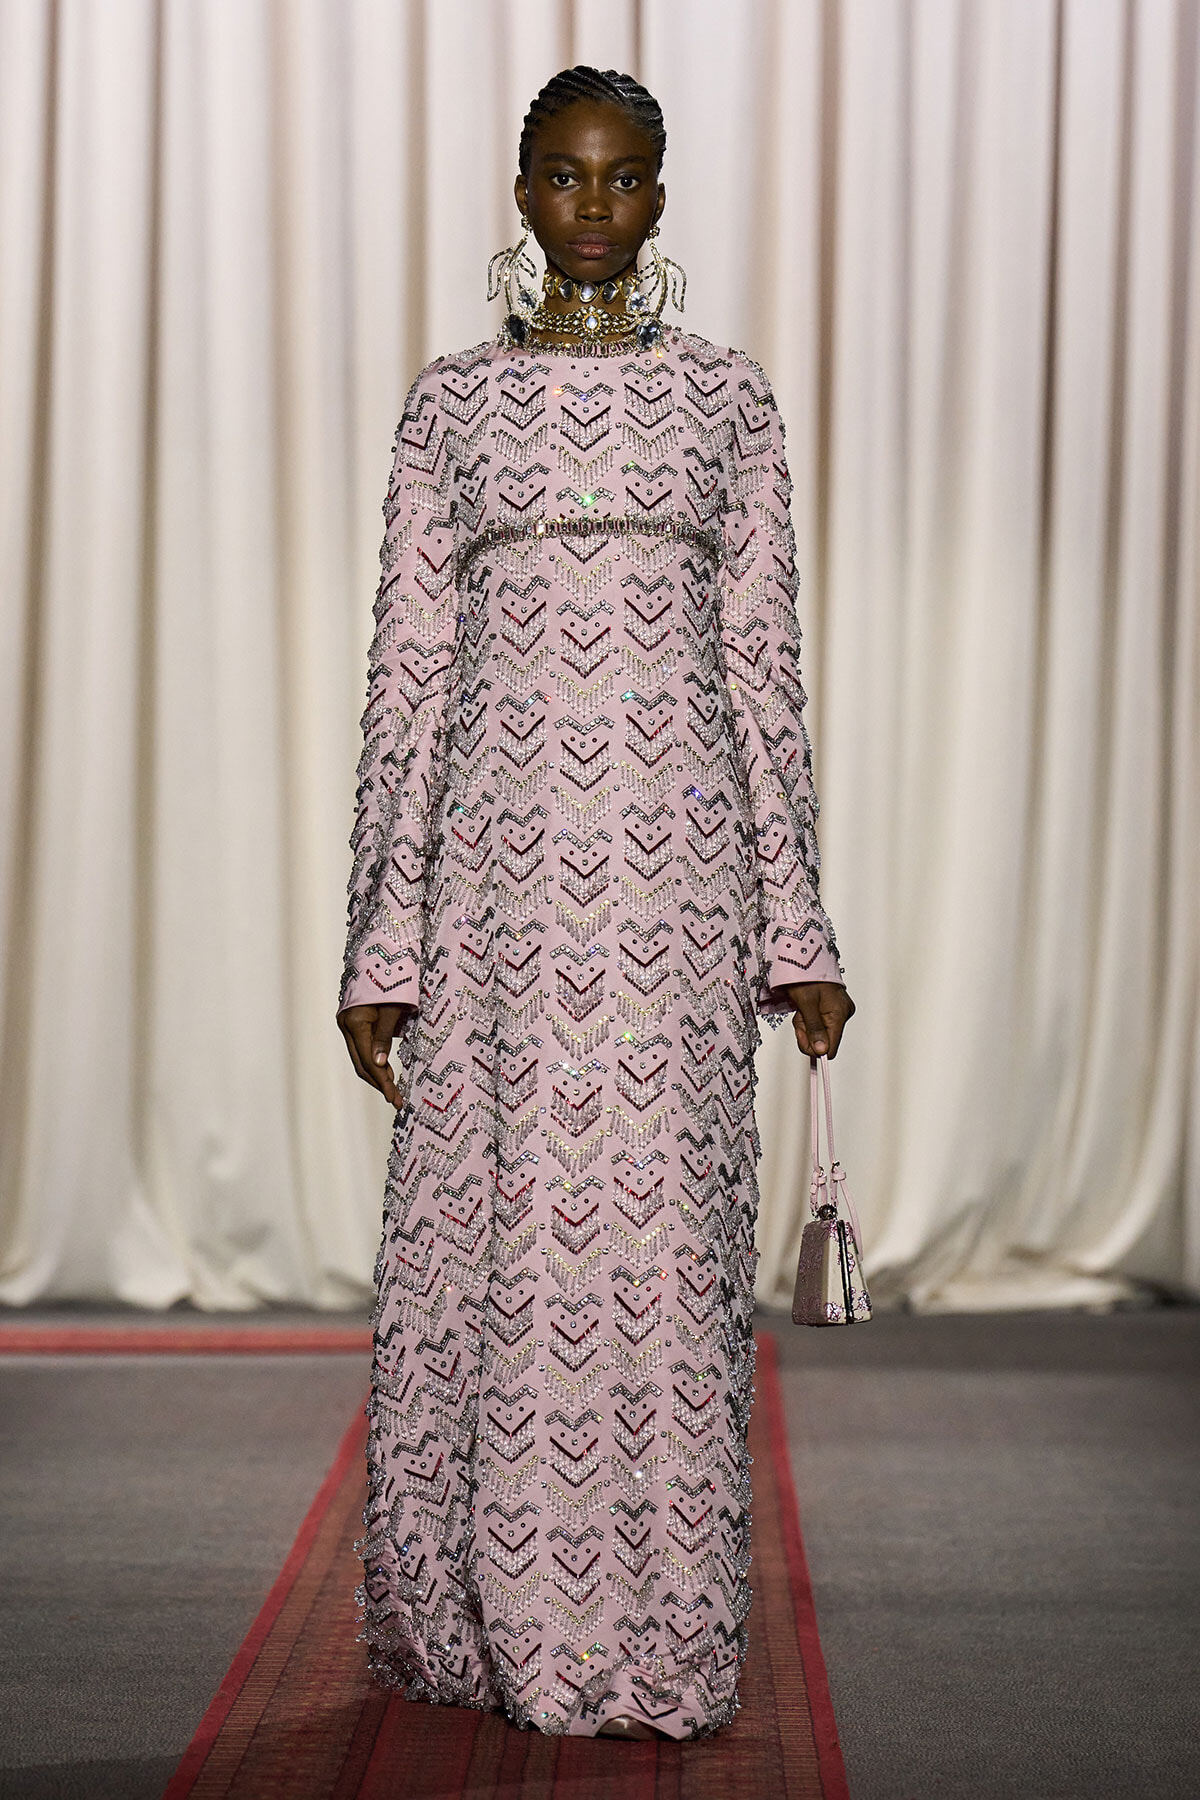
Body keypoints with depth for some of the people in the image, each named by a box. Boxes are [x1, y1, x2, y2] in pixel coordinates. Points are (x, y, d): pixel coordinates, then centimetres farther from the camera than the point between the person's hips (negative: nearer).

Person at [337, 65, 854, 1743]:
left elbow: (766, 663, 8)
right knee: (496, 1216, 1)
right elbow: (408, 666, 6)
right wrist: (381, 936, 0)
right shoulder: (452, 400, 9)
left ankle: (661, 1636, 9)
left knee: (665, 1219, -1)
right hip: (503, 848, 0)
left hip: (677, 852, 0)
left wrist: (796, 921, 2)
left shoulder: (728, 397, 9)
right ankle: (495, 1618, 16)